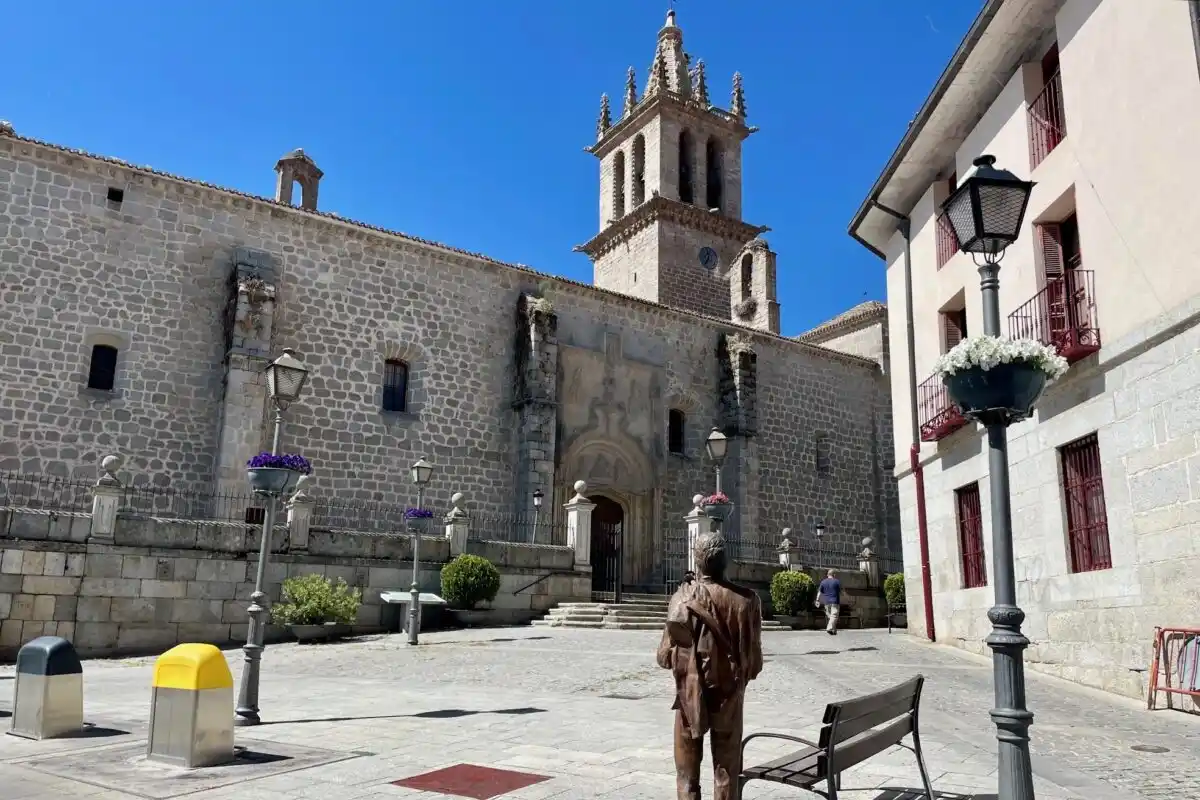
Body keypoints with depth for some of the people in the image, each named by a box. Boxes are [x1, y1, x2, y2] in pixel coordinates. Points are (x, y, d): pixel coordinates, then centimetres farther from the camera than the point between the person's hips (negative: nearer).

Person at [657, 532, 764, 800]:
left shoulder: (685, 598, -12)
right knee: (726, 774, 12)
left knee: (688, 775, 11)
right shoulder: (746, 599, -9)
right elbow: (754, 658, -1)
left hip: (691, 694, -1)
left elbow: (666, 654, -8)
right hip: (730, 696, 1)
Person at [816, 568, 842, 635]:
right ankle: (829, 629, -26)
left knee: (828, 616, 13)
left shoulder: (823, 582, 7)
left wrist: (818, 600, 5)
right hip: (835, 602, -4)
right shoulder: (837, 581, -2)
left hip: (826, 602, 4)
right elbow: (841, 592, 3)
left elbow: (819, 592, 4)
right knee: (834, 616, -9)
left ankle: (834, 631, 18)